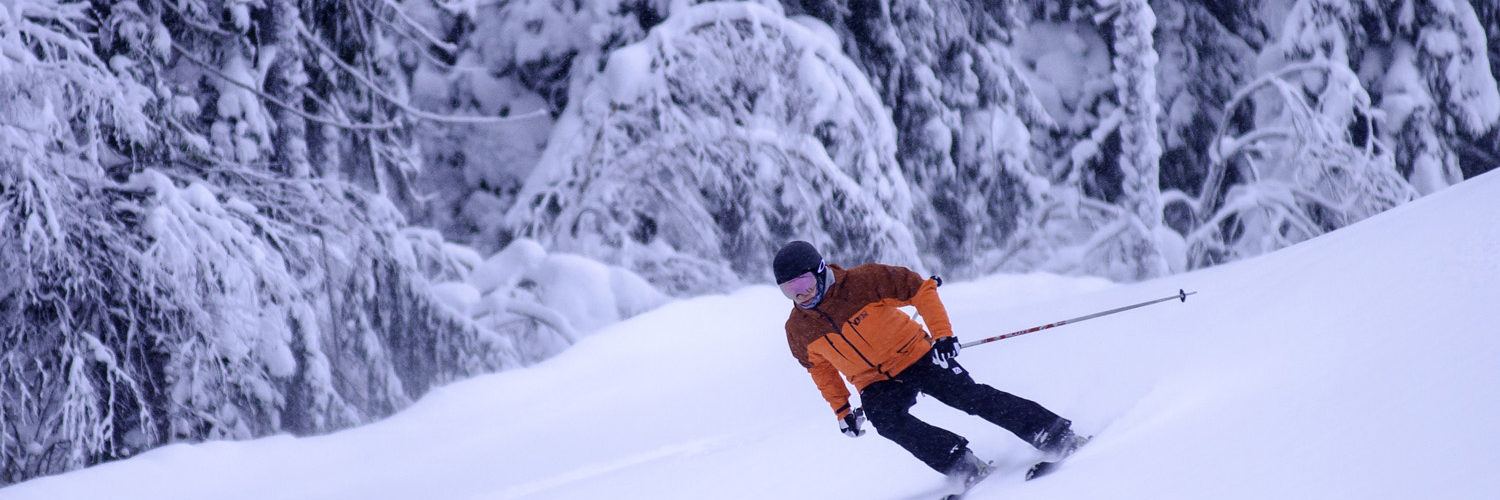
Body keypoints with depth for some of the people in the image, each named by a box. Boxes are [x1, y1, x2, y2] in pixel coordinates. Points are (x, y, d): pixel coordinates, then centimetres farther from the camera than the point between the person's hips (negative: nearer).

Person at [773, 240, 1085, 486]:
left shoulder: (861, 282, -20)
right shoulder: (798, 330, -6)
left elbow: (921, 289, -13)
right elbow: (820, 366, 14)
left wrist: (942, 333, -21)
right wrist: (841, 410, 10)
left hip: (916, 357, -3)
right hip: (876, 383, 3)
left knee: (970, 397, -15)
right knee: (887, 420, -27)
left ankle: (1055, 435, -7)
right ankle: (961, 465, -23)